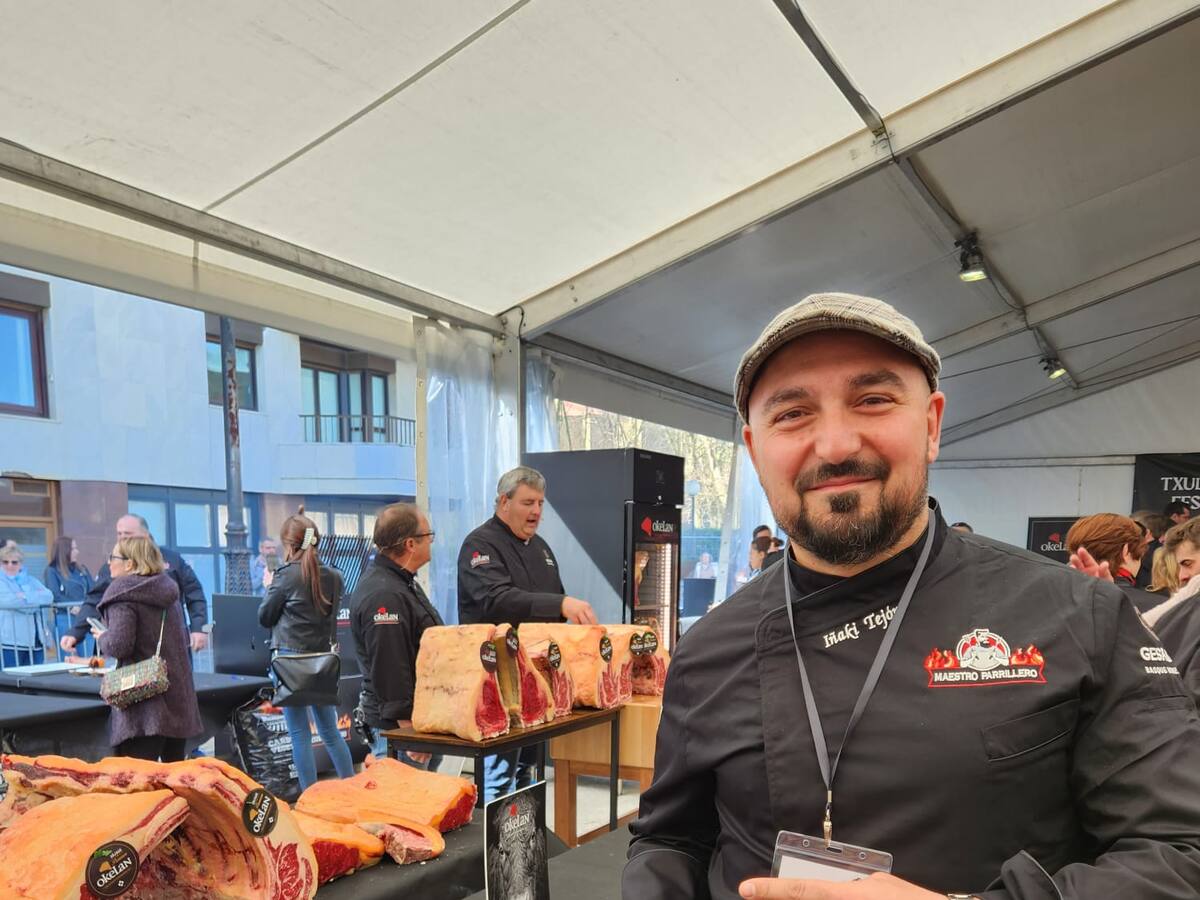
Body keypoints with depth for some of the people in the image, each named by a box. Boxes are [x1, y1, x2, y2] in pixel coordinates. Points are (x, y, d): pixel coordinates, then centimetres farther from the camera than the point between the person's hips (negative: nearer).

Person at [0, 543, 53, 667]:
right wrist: (36, 597, -7)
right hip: (11, 641, -5)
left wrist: (27, 596, -12)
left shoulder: (31, 580, 18)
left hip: (36, 640, 5)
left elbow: (49, 596, 2)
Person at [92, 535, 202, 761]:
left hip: (145, 708, -8)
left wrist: (102, 637, 2)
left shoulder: (123, 595, -10)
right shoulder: (168, 590, 13)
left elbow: (119, 645, -19)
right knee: (174, 769, 15)